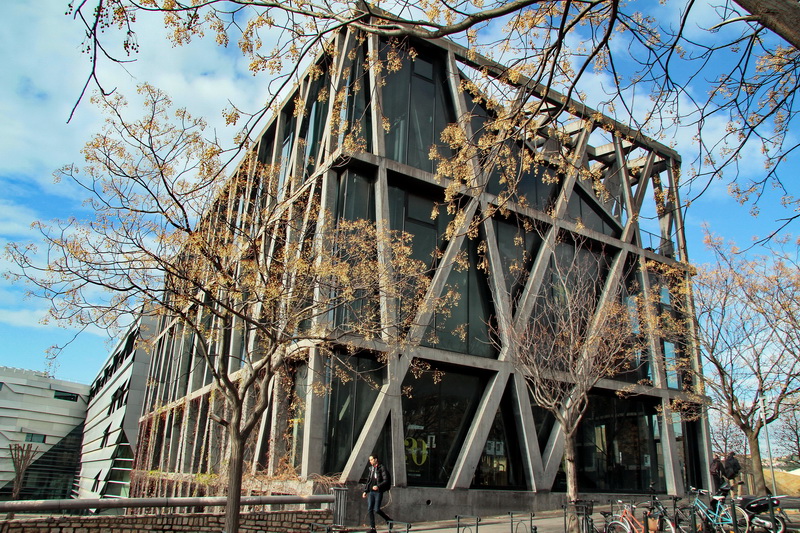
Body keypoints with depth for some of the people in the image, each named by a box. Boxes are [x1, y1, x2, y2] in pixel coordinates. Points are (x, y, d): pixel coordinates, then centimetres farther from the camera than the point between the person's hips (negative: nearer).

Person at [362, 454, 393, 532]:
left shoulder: (382, 468, -6)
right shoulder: (371, 468, 15)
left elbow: (386, 480, -12)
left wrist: (378, 486, -25)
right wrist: (365, 491, 14)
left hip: (378, 492, -7)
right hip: (371, 492, 7)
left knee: (376, 510, -10)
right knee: (369, 510, 0)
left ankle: (388, 520, 14)